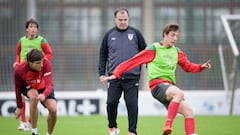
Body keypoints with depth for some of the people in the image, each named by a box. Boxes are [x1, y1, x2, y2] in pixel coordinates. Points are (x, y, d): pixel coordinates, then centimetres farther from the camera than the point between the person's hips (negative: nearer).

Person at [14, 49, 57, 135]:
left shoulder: (46, 64, -33)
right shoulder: (19, 70, -30)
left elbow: (49, 85, -40)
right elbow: (18, 89, -14)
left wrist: (44, 95, -63)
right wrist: (19, 107, -4)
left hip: (44, 87, 1)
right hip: (28, 87, -1)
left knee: (53, 109, -22)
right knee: (34, 97, -37)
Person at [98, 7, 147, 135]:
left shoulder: (135, 33, 4)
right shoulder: (109, 35, 8)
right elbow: (103, 55, 14)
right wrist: (102, 73, 8)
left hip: (132, 77, -1)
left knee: (132, 104, -3)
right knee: (111, 102, -5)